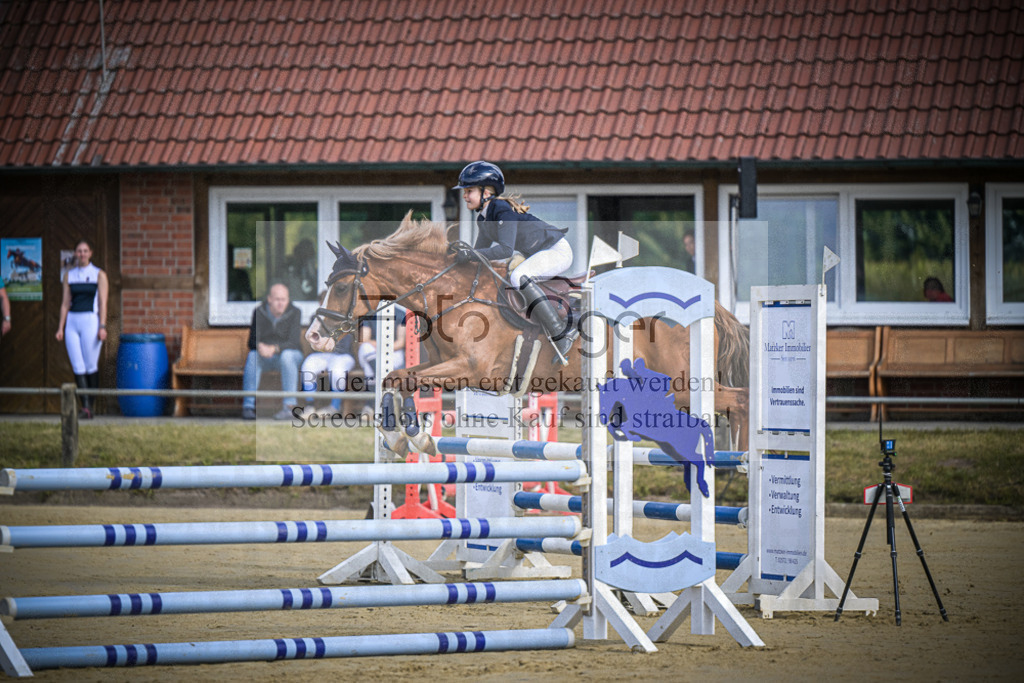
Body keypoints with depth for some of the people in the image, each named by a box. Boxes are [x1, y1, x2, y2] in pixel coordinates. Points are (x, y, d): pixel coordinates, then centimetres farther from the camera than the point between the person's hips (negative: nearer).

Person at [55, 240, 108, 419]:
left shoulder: (99, 275, 3)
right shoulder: (69, 276, 12)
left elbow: (102, 303, -2)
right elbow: (65, 303, 11)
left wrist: (102, 327, -10)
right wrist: (61, 327, 5)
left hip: (90, 321, -3)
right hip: (72, 322, 3)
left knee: (91, 366, -2)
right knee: (78, 367, -5)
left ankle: (90, 406, 8)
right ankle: (85, 407, -7)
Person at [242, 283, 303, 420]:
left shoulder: (294, 313, -14)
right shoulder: (259, 312, -7)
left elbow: (293, 343, -22)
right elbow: (252, 341, -12)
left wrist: (274, 349, -40)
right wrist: (260, 347, -37)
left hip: (291, 354, -2)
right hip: (266, 358, 2)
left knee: (286, 355, -36)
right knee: (252, 356, -30)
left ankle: (289, 406, -38)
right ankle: (248, 406, -32)